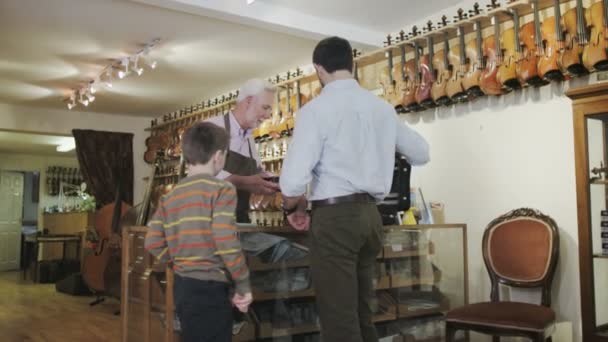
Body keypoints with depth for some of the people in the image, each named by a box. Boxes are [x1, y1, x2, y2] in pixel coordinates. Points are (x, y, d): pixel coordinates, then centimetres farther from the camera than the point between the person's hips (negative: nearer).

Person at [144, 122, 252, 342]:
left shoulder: (169, 197, 9)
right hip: (210, 288, -7)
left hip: (183, 285, 7)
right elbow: (226, 242, -20)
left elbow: (152, 243, 4)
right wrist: (243, 285, -12)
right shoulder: (221, 189, -12)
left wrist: (180, 262, 13)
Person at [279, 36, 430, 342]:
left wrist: (293, 208, 4)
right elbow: (421, 154, 19)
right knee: (360, 311, 19)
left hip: (335, 216, -6)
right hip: (370, 214, 7)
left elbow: (294, 178, -16)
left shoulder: (316, 109, -9)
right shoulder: (382, 107, 9)